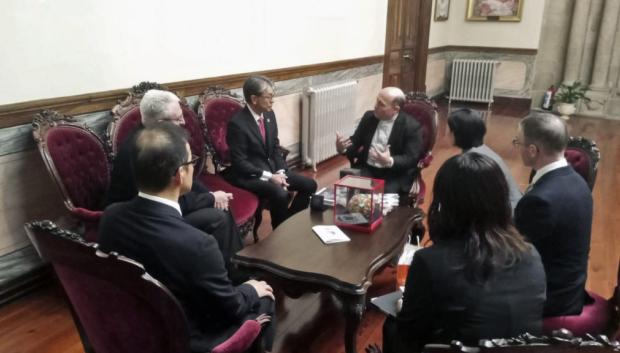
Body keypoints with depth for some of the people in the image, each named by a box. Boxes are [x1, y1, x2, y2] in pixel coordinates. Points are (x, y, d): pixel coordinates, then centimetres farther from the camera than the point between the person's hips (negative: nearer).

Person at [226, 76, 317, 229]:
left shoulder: (269, 115, 3)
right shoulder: (237, 123, -20)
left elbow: (275, 148, 11)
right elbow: (239, 163, -19)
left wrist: (280, 172, -5)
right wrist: (269, 176, -22)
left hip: (272, 168, 8)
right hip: (248, 175, -8)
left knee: (309, 185, -2)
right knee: (280, 194, -32)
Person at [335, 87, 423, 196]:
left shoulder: (411, 126, -10)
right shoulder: (369, 117, 4)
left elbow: (412, 159, -13)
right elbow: (355, 142, 9)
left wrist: (390, 162, -31)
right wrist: (342, 148, -14)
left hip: (395, 174, -3)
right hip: (367, 168, 4)